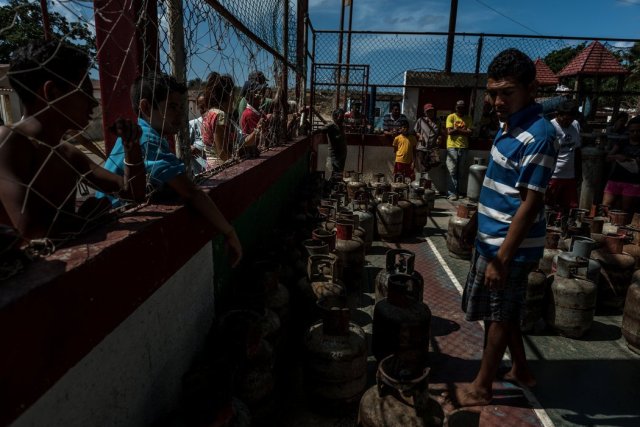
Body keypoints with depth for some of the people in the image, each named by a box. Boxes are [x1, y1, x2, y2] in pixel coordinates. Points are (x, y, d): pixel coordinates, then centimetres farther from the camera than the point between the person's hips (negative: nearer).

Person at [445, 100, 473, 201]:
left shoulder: (468, 119, 12)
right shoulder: (451, 117, 3)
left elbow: (469, 132, 0)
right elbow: (449, 131, -8)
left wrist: (457, 130, -6)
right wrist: (463, 131, -3)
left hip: (463, 147, 3)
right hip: (452, 147, -3)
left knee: (460, 172, 7)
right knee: (452, 171, -7)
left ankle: (457, 191, 16)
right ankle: (452, 193, -6)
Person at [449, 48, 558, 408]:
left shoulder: (538, 135, -21)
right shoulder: (511, 125, 7)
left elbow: (529, 203, -24)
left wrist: (503, 258, -23)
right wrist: (476, 221, 21)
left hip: (509, 245, -9)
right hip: (492, 237, 9)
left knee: (499, 316, 7)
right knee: (503, 312, 21)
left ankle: (481, 388, 25)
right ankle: (521, 370, 41)